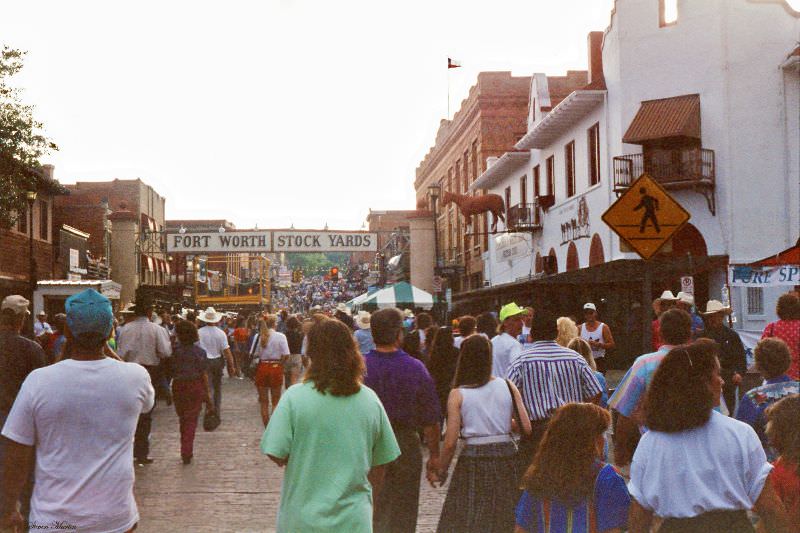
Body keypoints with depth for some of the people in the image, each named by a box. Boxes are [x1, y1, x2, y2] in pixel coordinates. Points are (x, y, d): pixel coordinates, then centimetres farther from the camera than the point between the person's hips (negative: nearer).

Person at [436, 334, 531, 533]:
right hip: (506, 455, 3)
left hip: (474, 458, -3)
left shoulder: (457, 395, -5)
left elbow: (451, 442, -7)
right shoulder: (508, 387, 1)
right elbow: (526, 428, -1)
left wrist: (442, 470, 8)